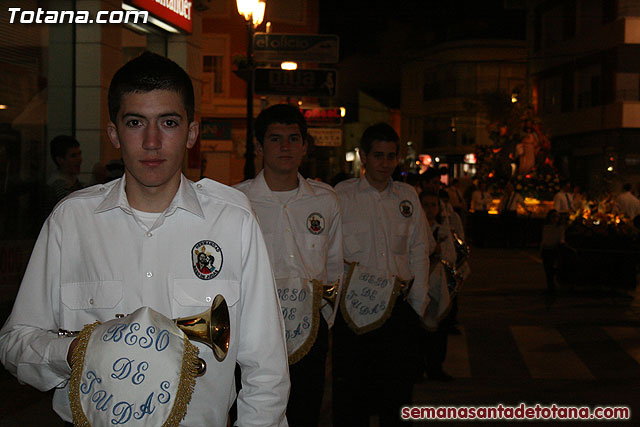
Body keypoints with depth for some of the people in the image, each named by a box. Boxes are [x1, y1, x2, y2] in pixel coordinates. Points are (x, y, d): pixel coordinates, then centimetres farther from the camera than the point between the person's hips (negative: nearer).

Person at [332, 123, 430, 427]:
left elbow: (419, 254, 12)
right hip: (353, 311, -3)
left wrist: (417, 306, 7)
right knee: (351, 400, 1)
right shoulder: (341, 196, 0)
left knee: (397, 398, 8)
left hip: (400, 310, 3)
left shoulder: (408, 197, 10)